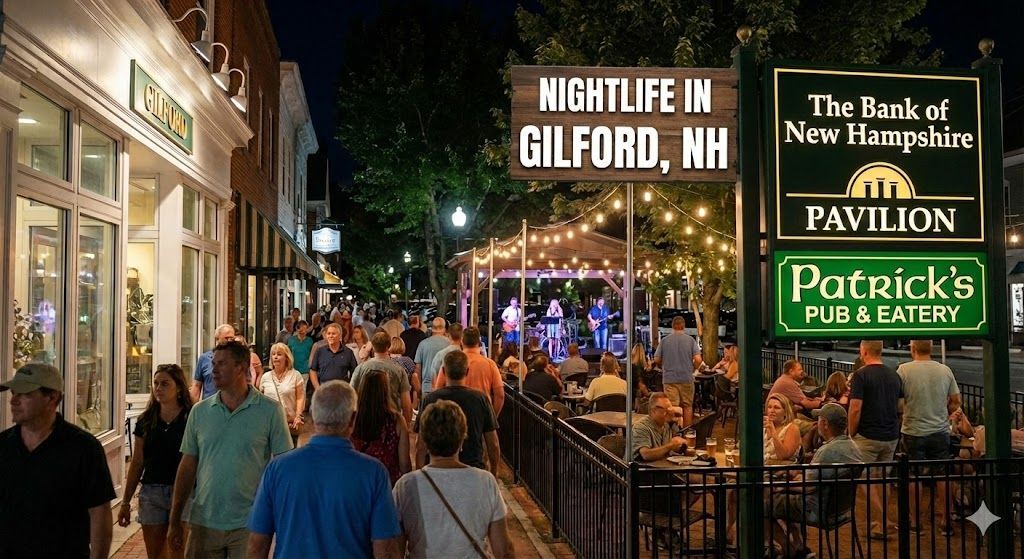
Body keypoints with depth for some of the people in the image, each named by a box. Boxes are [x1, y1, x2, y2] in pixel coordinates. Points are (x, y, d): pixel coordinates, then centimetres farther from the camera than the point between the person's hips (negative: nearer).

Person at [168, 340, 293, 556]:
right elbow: (187, 467, 8)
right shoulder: (199, 411, 5)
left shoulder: (270, 411, -6)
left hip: (248, 523, -3)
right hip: (204, 523, 3)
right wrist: (175, 521, 7)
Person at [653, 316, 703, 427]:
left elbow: (656, 360, 3)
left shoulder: (664, 340, 0)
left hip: (669, 379, 0)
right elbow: (698, 359, -8)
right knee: (687, 406, 11)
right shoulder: (690, 340, -1)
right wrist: (691, 369, 10)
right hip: (687, 378, 0)